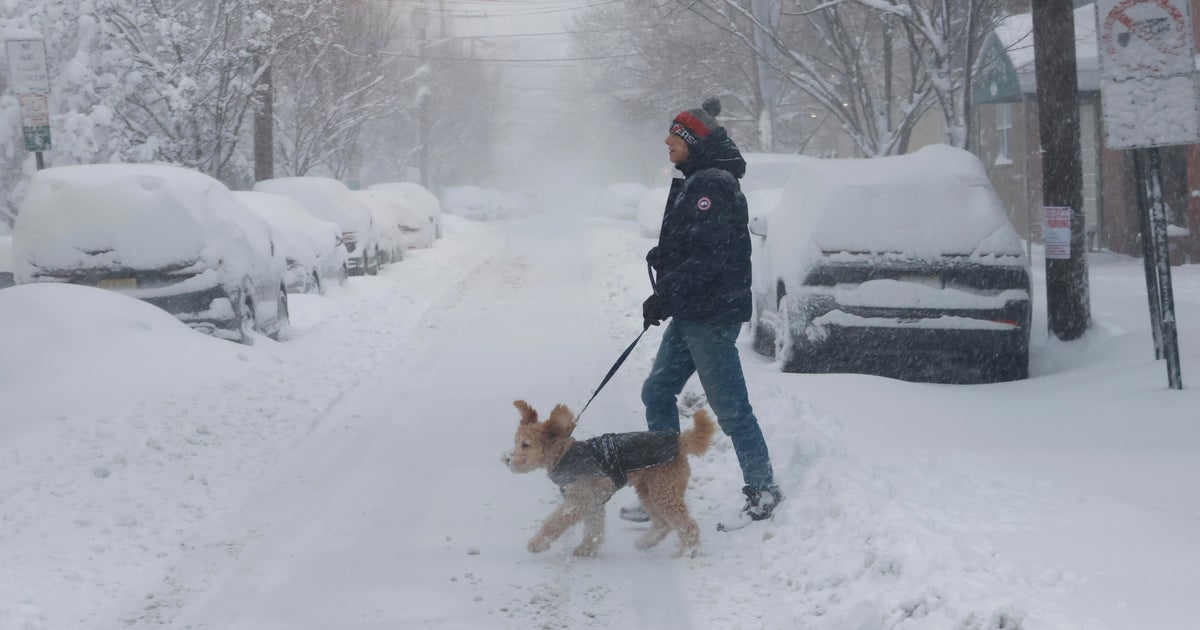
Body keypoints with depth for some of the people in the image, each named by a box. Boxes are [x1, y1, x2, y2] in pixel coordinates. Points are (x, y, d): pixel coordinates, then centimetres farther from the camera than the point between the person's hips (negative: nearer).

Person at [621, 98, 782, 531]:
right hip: (690, 315, 11)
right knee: (657, 393, 13)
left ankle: (763, 491, 6)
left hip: (712, 315, -11)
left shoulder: (713, 187, -17)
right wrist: (666, 295, 16)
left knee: (729, 405, -4)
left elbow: (709, 256, -24)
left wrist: (665, 295, -21)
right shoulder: (694, 183, 15)